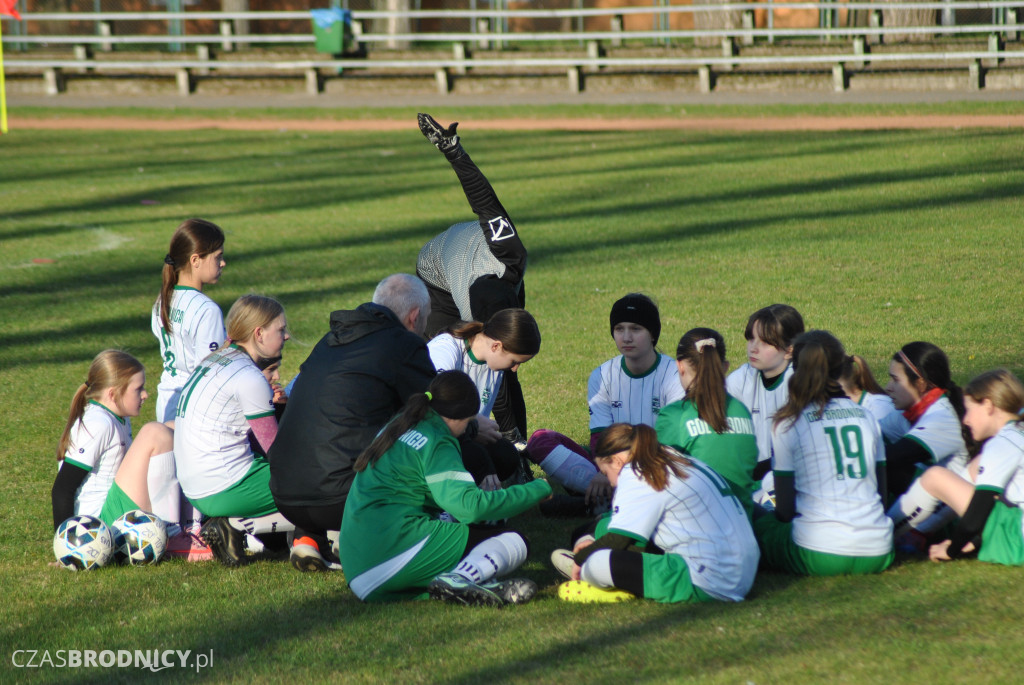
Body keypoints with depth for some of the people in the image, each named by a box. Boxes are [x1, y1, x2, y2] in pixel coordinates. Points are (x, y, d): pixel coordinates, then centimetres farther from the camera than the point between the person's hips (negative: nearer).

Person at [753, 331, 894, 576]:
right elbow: (881, 491, 14)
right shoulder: (865, 416, 10)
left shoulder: (788, 423, -3)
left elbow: (785, 509, -1)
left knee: (759, 522, 20)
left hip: (819, 556, -6)